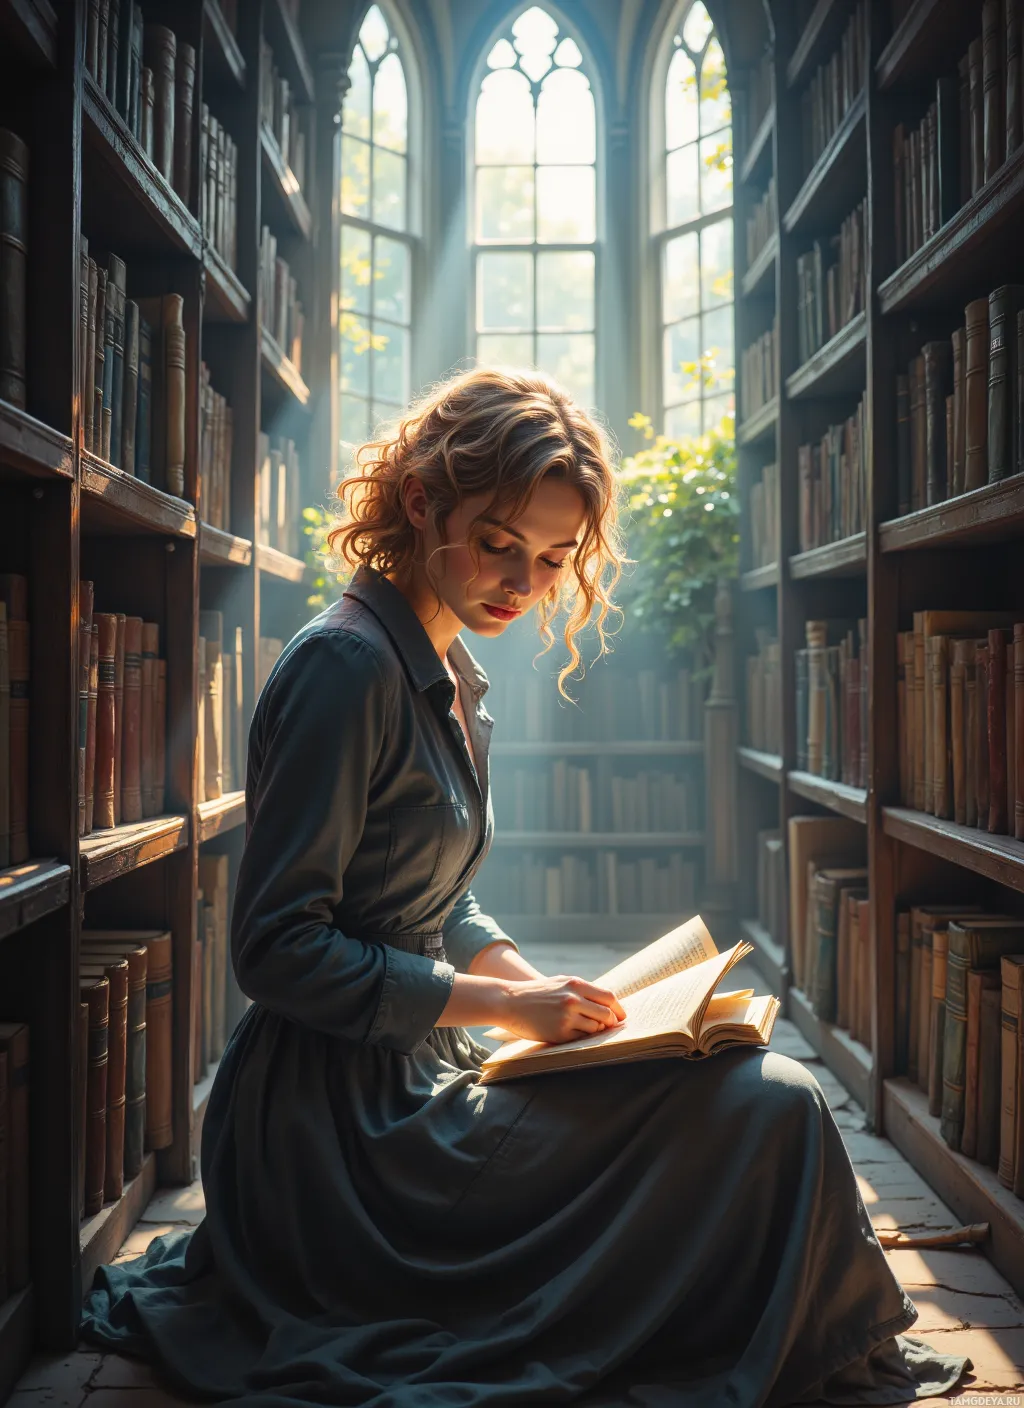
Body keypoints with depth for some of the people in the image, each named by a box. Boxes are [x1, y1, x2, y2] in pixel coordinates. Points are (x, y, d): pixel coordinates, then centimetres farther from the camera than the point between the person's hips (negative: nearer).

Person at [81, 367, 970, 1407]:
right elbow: (277, 948, -19)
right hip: (337, 1119, -10)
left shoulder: (451, 678, 14)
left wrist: (545, 990, 3)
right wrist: (502, 1005, -20)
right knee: (772, 1109, -16)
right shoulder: (346, 665, -17)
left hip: (412, 1080, 10)